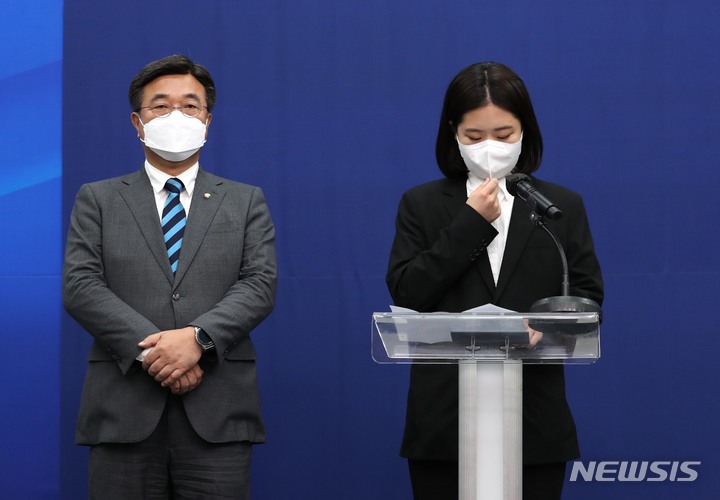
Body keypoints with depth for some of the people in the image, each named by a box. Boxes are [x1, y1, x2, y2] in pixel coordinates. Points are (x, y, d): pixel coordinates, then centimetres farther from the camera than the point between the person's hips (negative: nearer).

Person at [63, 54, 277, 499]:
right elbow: (80, 286, 1)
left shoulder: (246, 202, 16)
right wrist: (150, 349, -13)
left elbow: (260, 285, 3)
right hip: (124, 410, 0)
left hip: (217, 411, 0)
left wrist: (198, 337, -15)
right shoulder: (97, 200, 14)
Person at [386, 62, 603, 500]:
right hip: (443, 419, 0)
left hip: (535, 419, 0)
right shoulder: (422, 205, 8)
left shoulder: (563, 207, 10)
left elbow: (587, 296, 4)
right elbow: (406, 294, -4)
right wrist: (470, 224, -9)